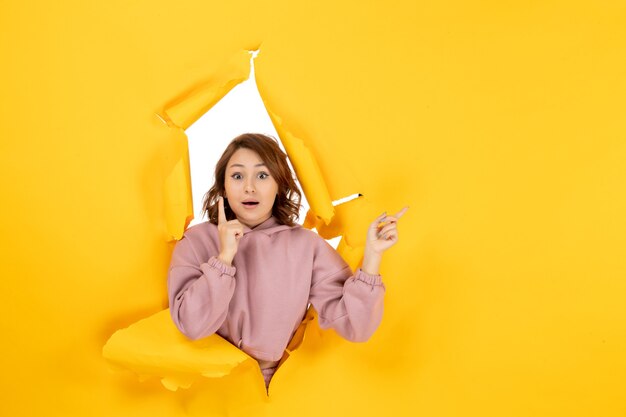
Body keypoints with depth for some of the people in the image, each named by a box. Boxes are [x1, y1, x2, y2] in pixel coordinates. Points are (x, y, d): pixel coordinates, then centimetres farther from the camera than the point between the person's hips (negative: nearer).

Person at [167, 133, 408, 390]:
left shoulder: (307, 245, -1)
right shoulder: (196, 241, -1)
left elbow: (353, 327, -7)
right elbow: (192, 326, -11)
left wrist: (372, 255, -17)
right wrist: (225, 255, -17)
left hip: (279, 385, 0)